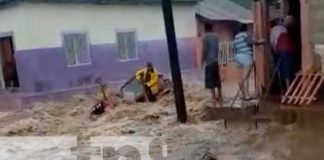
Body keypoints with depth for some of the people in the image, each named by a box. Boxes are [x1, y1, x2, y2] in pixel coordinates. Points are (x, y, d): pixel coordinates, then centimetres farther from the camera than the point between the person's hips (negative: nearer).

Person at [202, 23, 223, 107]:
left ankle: (214, 99, -6)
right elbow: (217, 48, 13)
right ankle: (220, 97, 23)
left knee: (210, 81, -4)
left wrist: (203, 60, -5)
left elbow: (205, 50, -15)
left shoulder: (205, 37, -12)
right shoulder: (216, 36, 8)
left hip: (209, 61, -7)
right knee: (217, 80, 15)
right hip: (216, 60, 7)